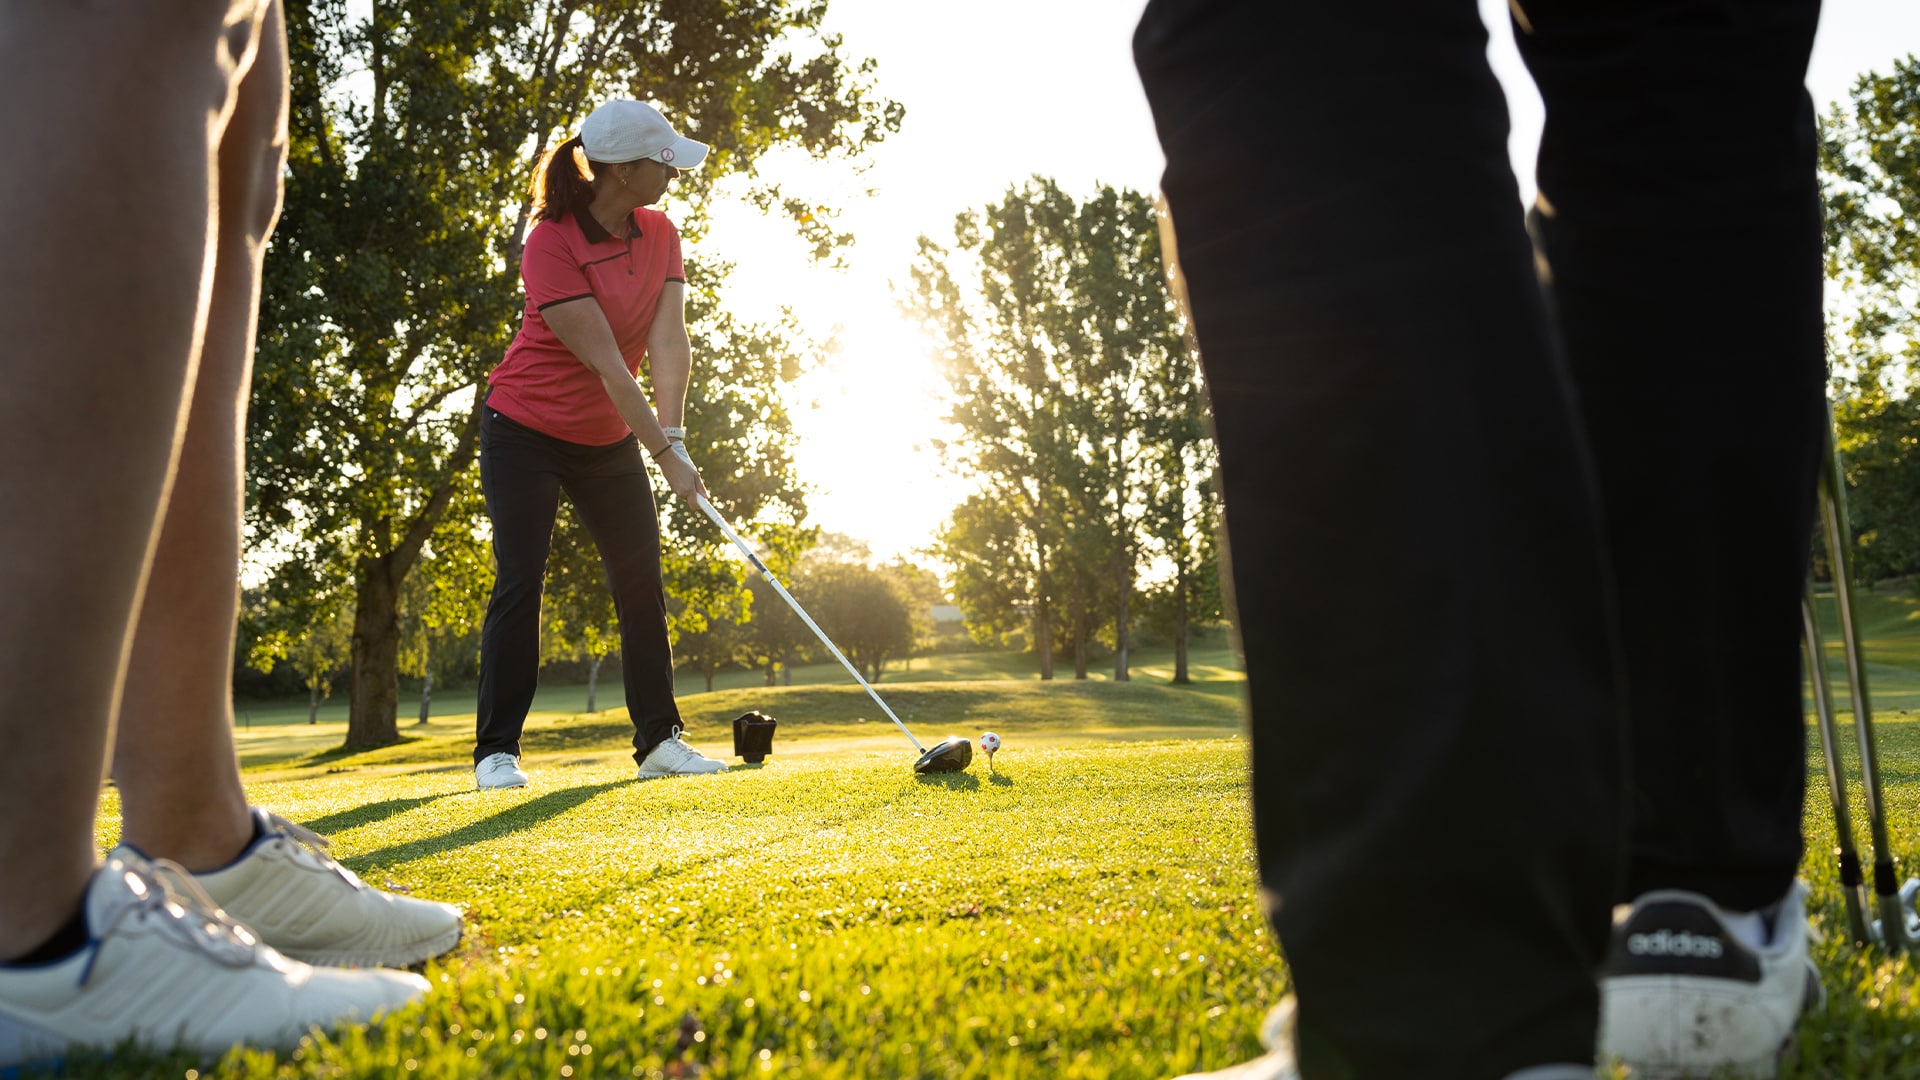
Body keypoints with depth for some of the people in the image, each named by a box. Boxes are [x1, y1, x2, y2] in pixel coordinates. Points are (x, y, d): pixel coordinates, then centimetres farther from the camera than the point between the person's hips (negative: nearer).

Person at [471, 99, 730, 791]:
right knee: (520, 579, -9)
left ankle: (658, 739, 11)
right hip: (527, 429, -6)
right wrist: (666, 456, -28)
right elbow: (605, 363, -26)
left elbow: (667, 340, -13)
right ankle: (496, 750, -1)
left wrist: (673, 435, -26)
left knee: (642, 579, 4)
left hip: (609, 437, 6)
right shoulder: (550, 245, -22)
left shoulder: (659, 233, -3)